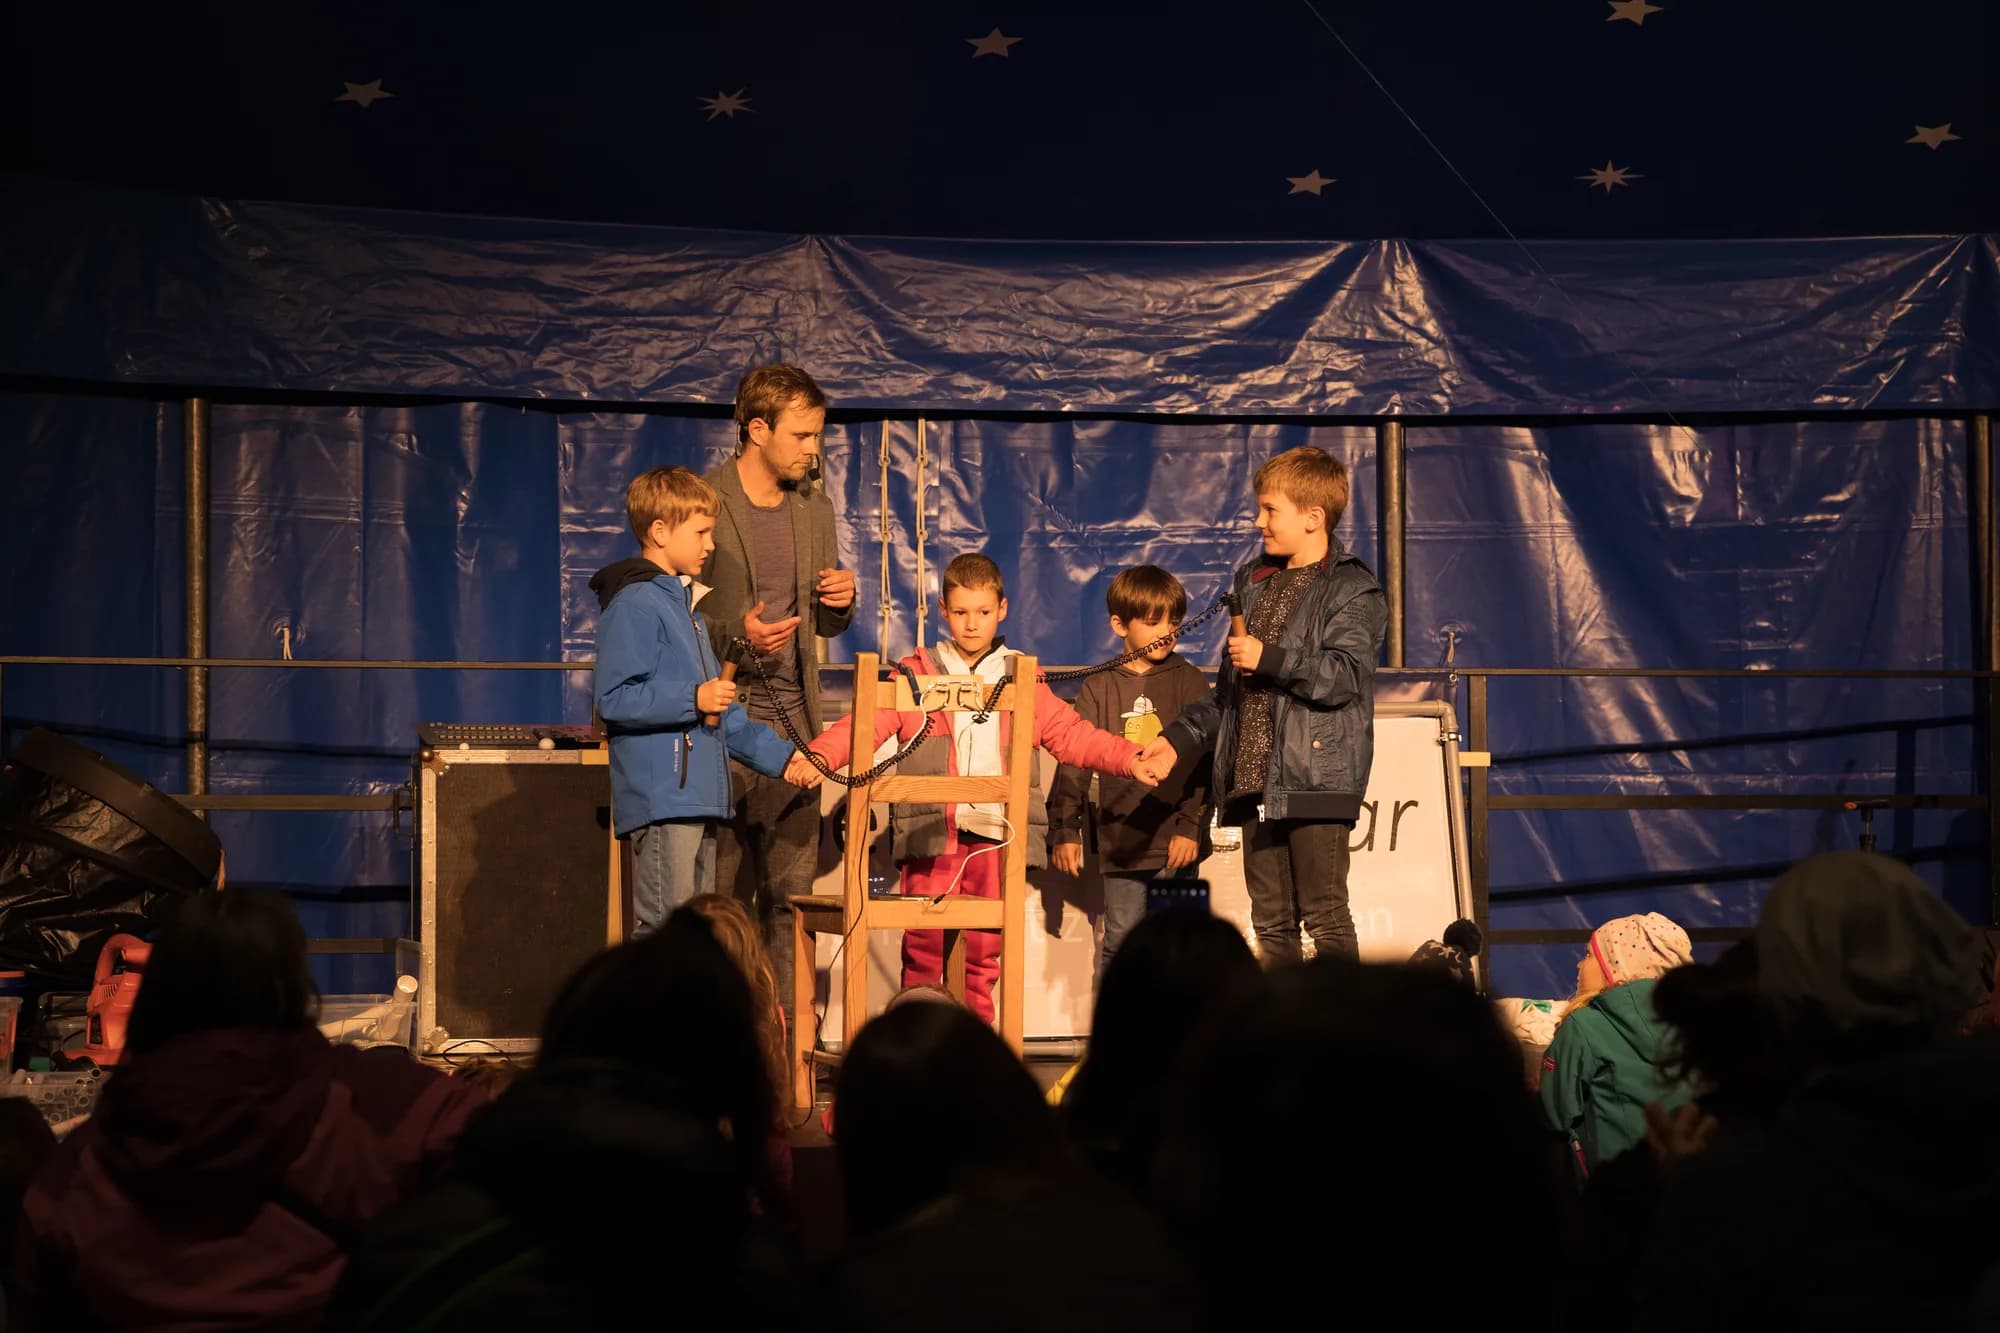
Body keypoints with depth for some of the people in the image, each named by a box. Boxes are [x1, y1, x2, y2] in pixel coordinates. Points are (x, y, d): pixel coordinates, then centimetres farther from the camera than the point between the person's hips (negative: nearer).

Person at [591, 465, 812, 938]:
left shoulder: (684, 603, 22)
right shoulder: (635, 604, -9)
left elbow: (721, 714, 26)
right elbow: (613, 699, -19)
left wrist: (781, 756, 20)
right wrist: (693, 699, -21)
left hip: (699, 799, 10)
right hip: (660, 799, -10)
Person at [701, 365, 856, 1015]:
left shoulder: (815, 508, 14)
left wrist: (841, 600, -2)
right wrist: (734, 633, -20)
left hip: (794, 723, 6)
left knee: (791, 888, 5)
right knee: (722, 892, -2)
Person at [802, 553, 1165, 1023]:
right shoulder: (916, 675, 9)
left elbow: (1073, 735, 11)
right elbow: (865, 724, -2)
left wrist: (1131, 758, -5)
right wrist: (818, 756, -21)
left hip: (995, 836, 2)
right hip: (931, 835, -1)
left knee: (982, 959, 4)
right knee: (923, 954, -3)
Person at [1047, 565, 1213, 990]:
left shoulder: (1187, 680, 4)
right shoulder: (1099, 688, 5)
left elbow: (1201, 757, 0)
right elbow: (1073, 762, 4)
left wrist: (1191, 827, -8)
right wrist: (1064, 830, -3)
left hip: (1175, 843, -1)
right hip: (1120, 842, 1)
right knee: (1119, 942, 5)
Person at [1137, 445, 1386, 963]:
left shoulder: (1352, 590, -4)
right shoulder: (1255, 582, 19)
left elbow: (1344, 676, -20)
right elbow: (1230, 687, 25)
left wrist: (1269, 659, -18)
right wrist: (1178, 738, 17)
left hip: (1315, 782, -7)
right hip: (1255, 781, 7)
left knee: (1324, 917, -6)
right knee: (1270, 922, 9)